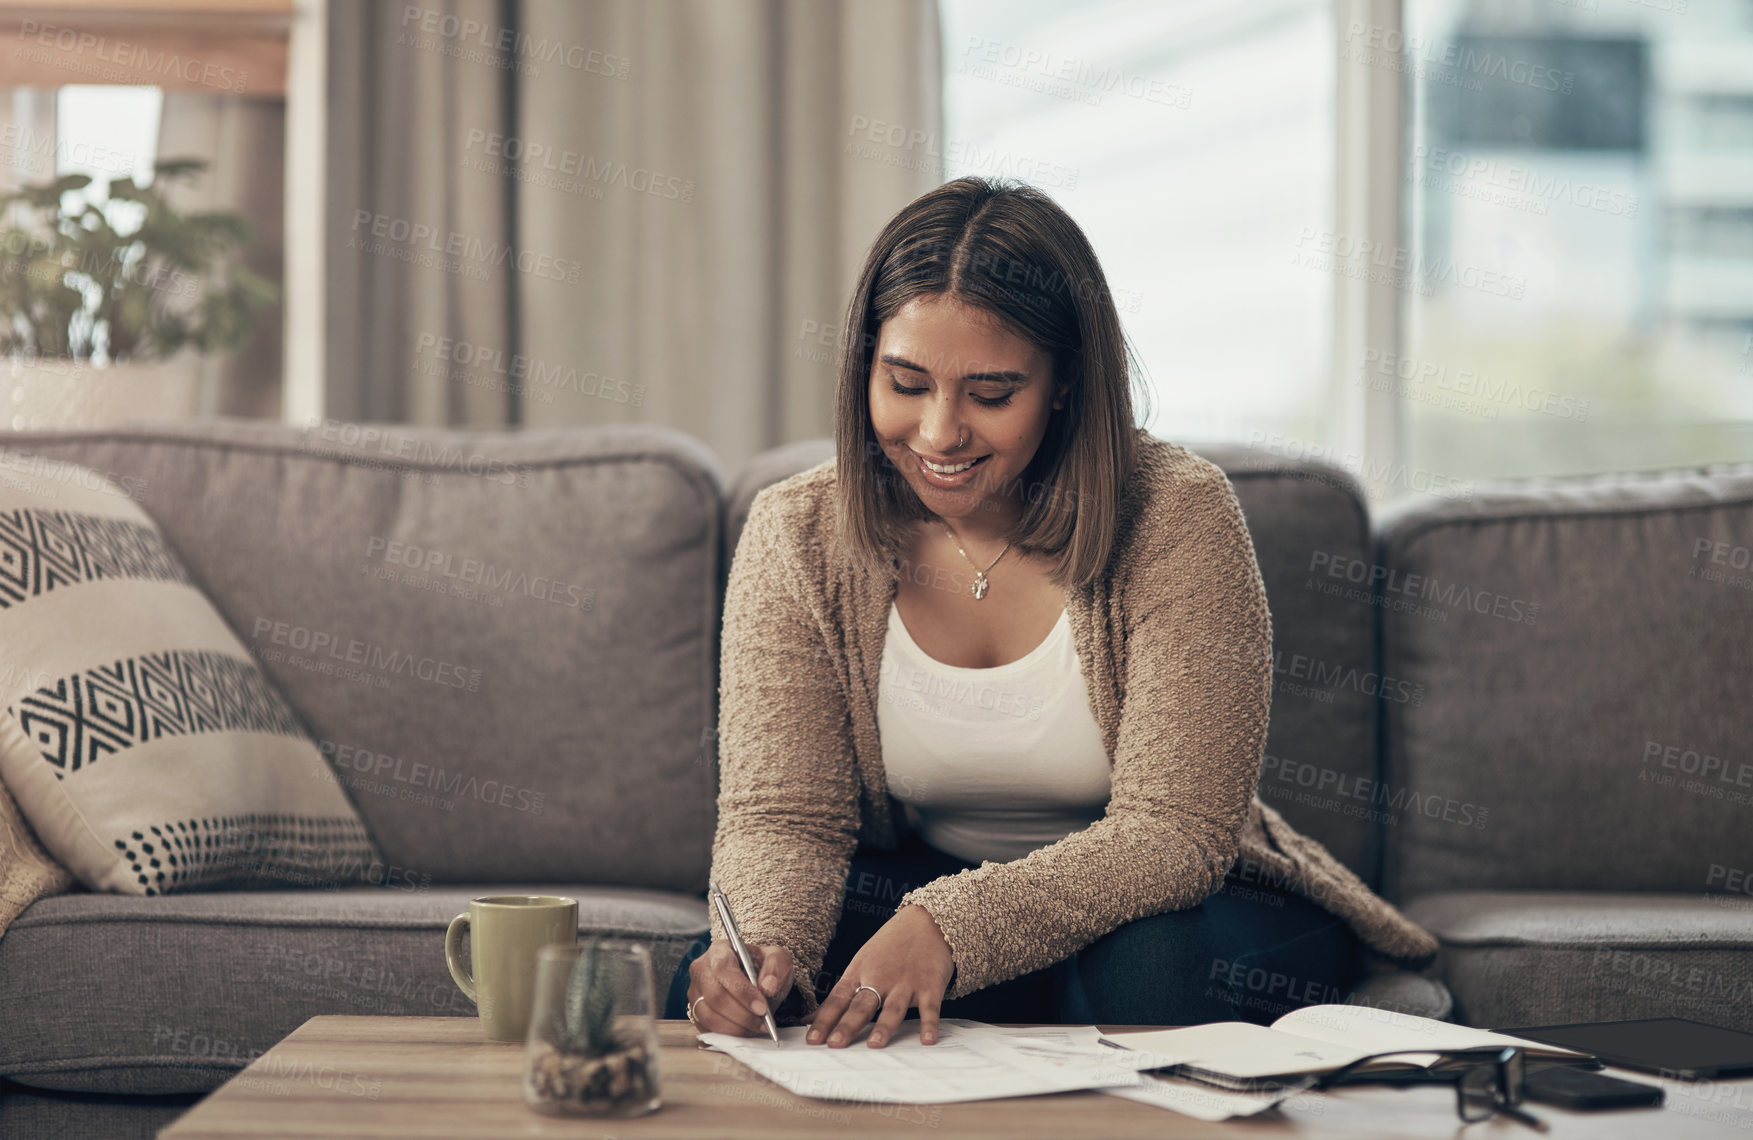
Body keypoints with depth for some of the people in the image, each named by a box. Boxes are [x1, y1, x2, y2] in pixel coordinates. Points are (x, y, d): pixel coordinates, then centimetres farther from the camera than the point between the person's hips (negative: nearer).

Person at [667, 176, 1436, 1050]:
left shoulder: (1176, 517, -19)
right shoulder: (797, 536, -9)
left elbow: (1173, 832, -23)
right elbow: (781, 817, -11)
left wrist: (952, 926, -38)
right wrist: (760, 944, -35)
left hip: (1151, 908, -1)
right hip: (906, 888, 2)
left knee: (1153, 976, -36)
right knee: (721, 988, -26)